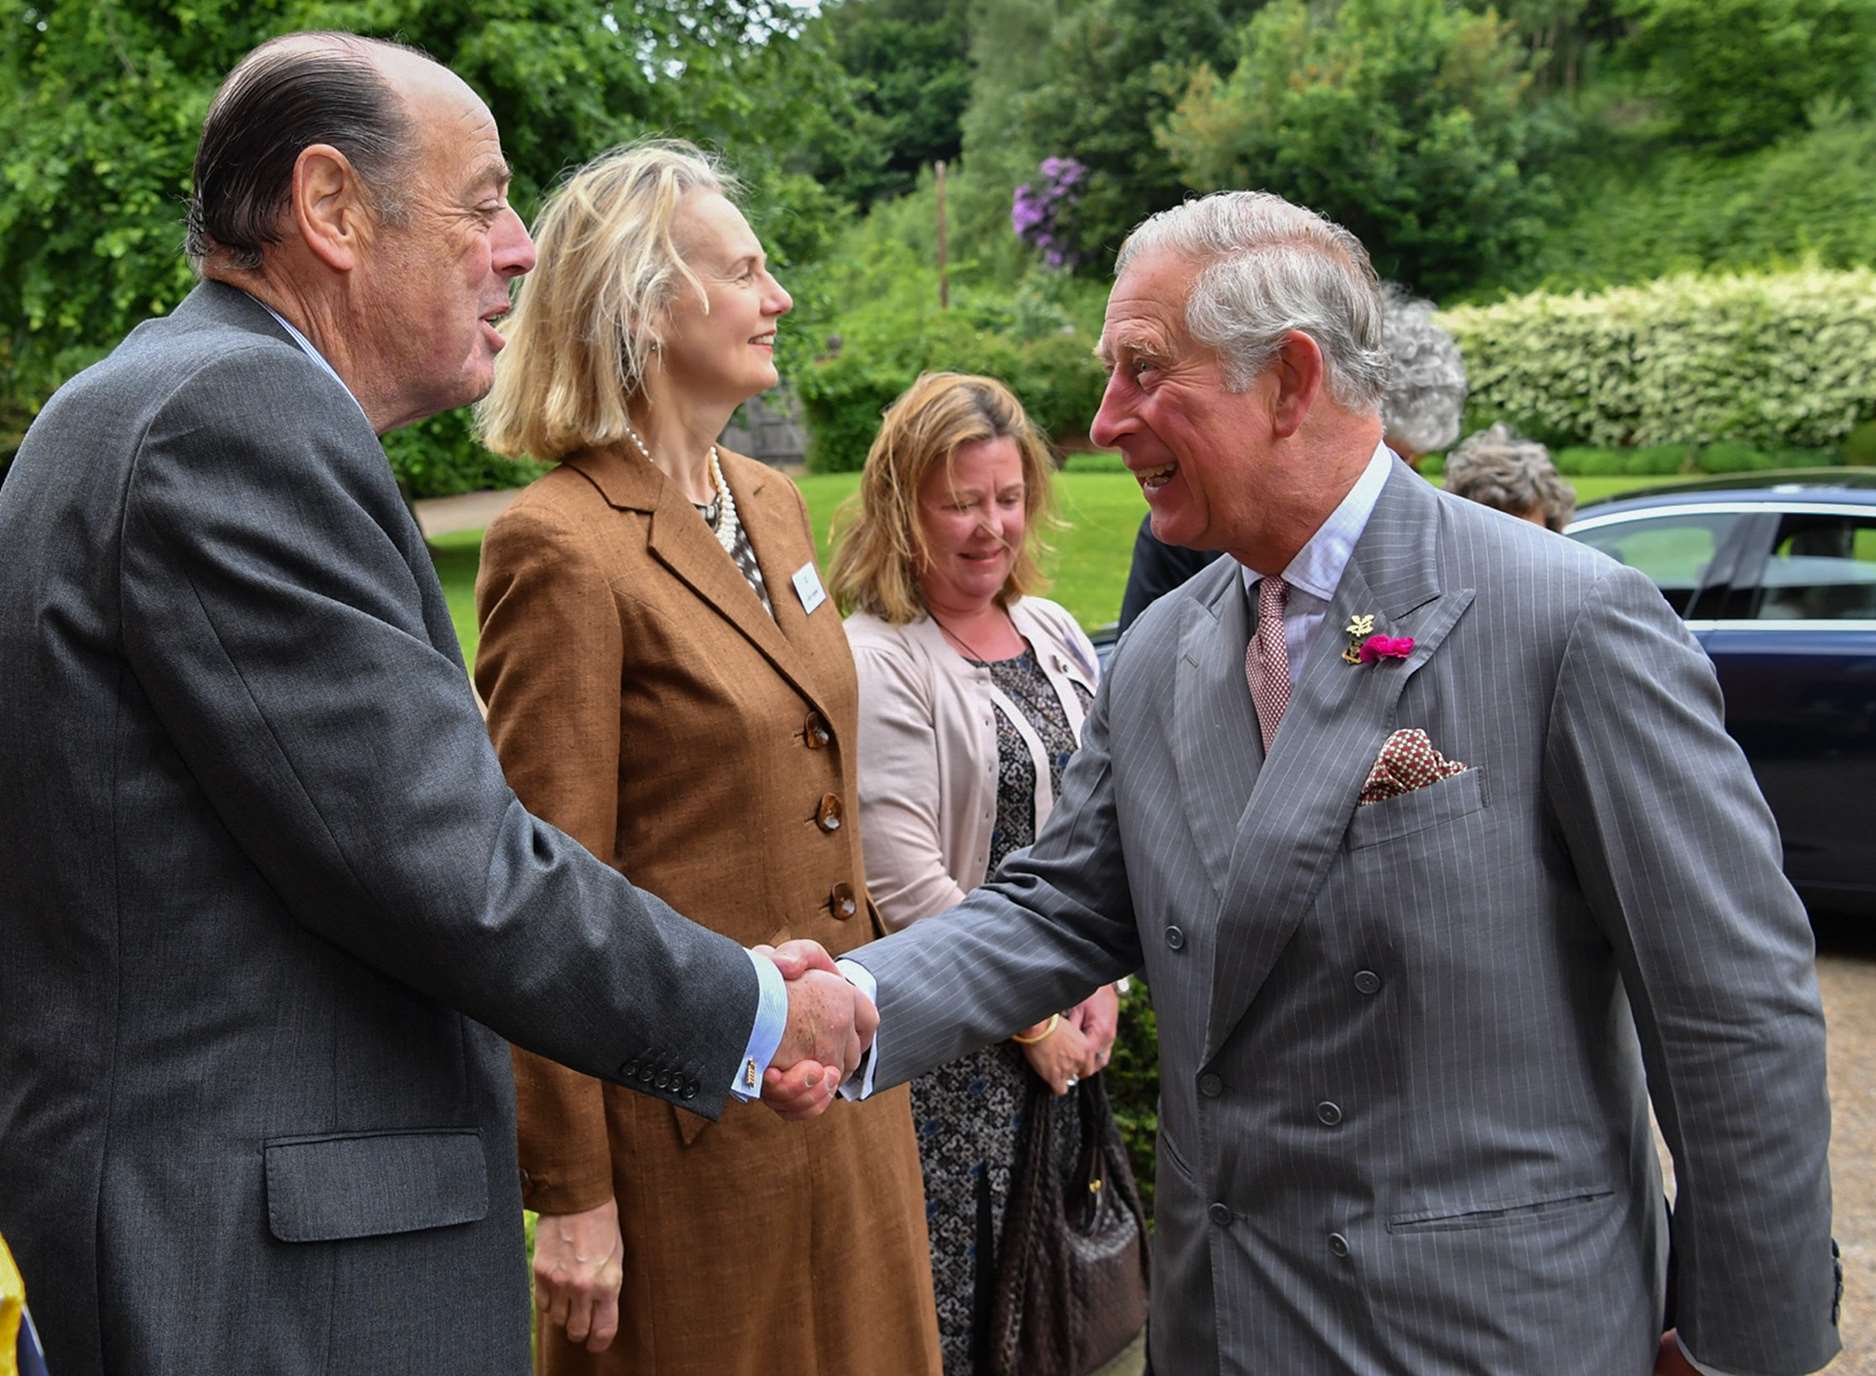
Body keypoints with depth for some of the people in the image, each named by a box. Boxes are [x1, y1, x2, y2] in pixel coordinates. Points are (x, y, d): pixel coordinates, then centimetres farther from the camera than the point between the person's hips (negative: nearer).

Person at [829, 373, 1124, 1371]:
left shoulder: (1054, 634, 9)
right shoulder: (876, 662, -13)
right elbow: (906, 886, -17)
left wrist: (1102, 988, 2)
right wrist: (1031, 1020, -11)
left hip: (1067, 1036, 7)